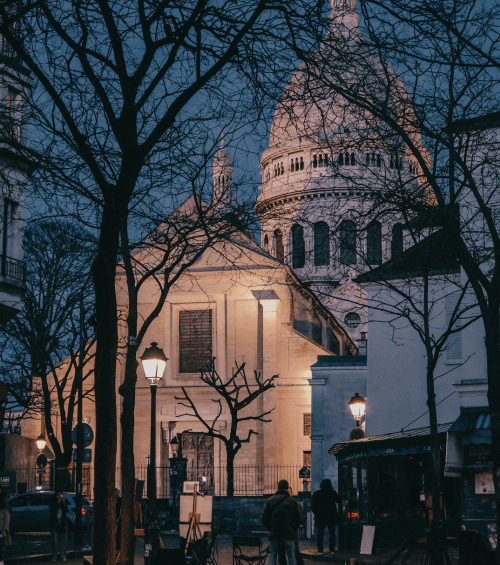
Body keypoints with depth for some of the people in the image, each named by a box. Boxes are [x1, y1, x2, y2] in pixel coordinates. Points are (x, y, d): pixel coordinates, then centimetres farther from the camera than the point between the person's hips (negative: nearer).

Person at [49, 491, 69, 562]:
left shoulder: (64, 501, 7)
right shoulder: (52, 502, -1)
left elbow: (66, 510, -5)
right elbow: (52, 511, -16)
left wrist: (63, 502, -14)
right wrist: (58, 503, -18)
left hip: (62, 523, 2)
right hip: (54, 524, -2)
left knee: (63, 541, 3)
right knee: (55, 541, -2)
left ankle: (63, 557, 8)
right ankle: (54, 557, 4)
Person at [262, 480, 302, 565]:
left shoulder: (270, 501, 4)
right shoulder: (293, 501, 2)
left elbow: (265, 518, 4)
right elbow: (298, 518, 1)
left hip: (274, 534, 1)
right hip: (289, 535, -1)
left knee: (272, 556, 7)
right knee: (291, 556, 5)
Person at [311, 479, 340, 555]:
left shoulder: (316, 494, -4)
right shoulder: (333, 493, -6)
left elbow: (313, 506, -1)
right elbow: (338, 500, 12)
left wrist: (316, 513, 12)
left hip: (320, 517, 0)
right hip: (331, 516, 0)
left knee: (320, 533, 6)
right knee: (332, 533, 8)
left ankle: (320, 551, 2)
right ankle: (332, 550, 7)